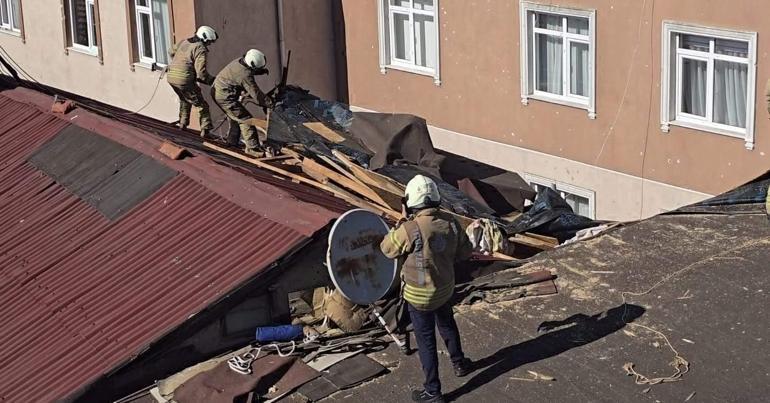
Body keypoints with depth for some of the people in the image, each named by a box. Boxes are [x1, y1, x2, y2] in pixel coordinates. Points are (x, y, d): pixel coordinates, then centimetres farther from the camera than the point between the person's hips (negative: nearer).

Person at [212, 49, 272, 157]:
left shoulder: (239, 61, 0)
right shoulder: (246, 76, -27)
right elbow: (256, 94, -24)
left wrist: (262, 71, 12)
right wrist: (270, 104, -17)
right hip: (225, 97, -10)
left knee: (234, 117, 26)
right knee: (245, 119, -8)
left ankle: (232, 141, 39)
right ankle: (251, 148, -8)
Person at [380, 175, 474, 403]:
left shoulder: (409, 230, -30)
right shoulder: (451, 223, -13)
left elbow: (387, 249, -12)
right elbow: (465, 252, 2)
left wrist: (397, 228, 2)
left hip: (419, 296, -5)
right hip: (445, 289, 5)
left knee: (426, 341, 9)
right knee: (447, 326, 31)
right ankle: (459, 364, 52)